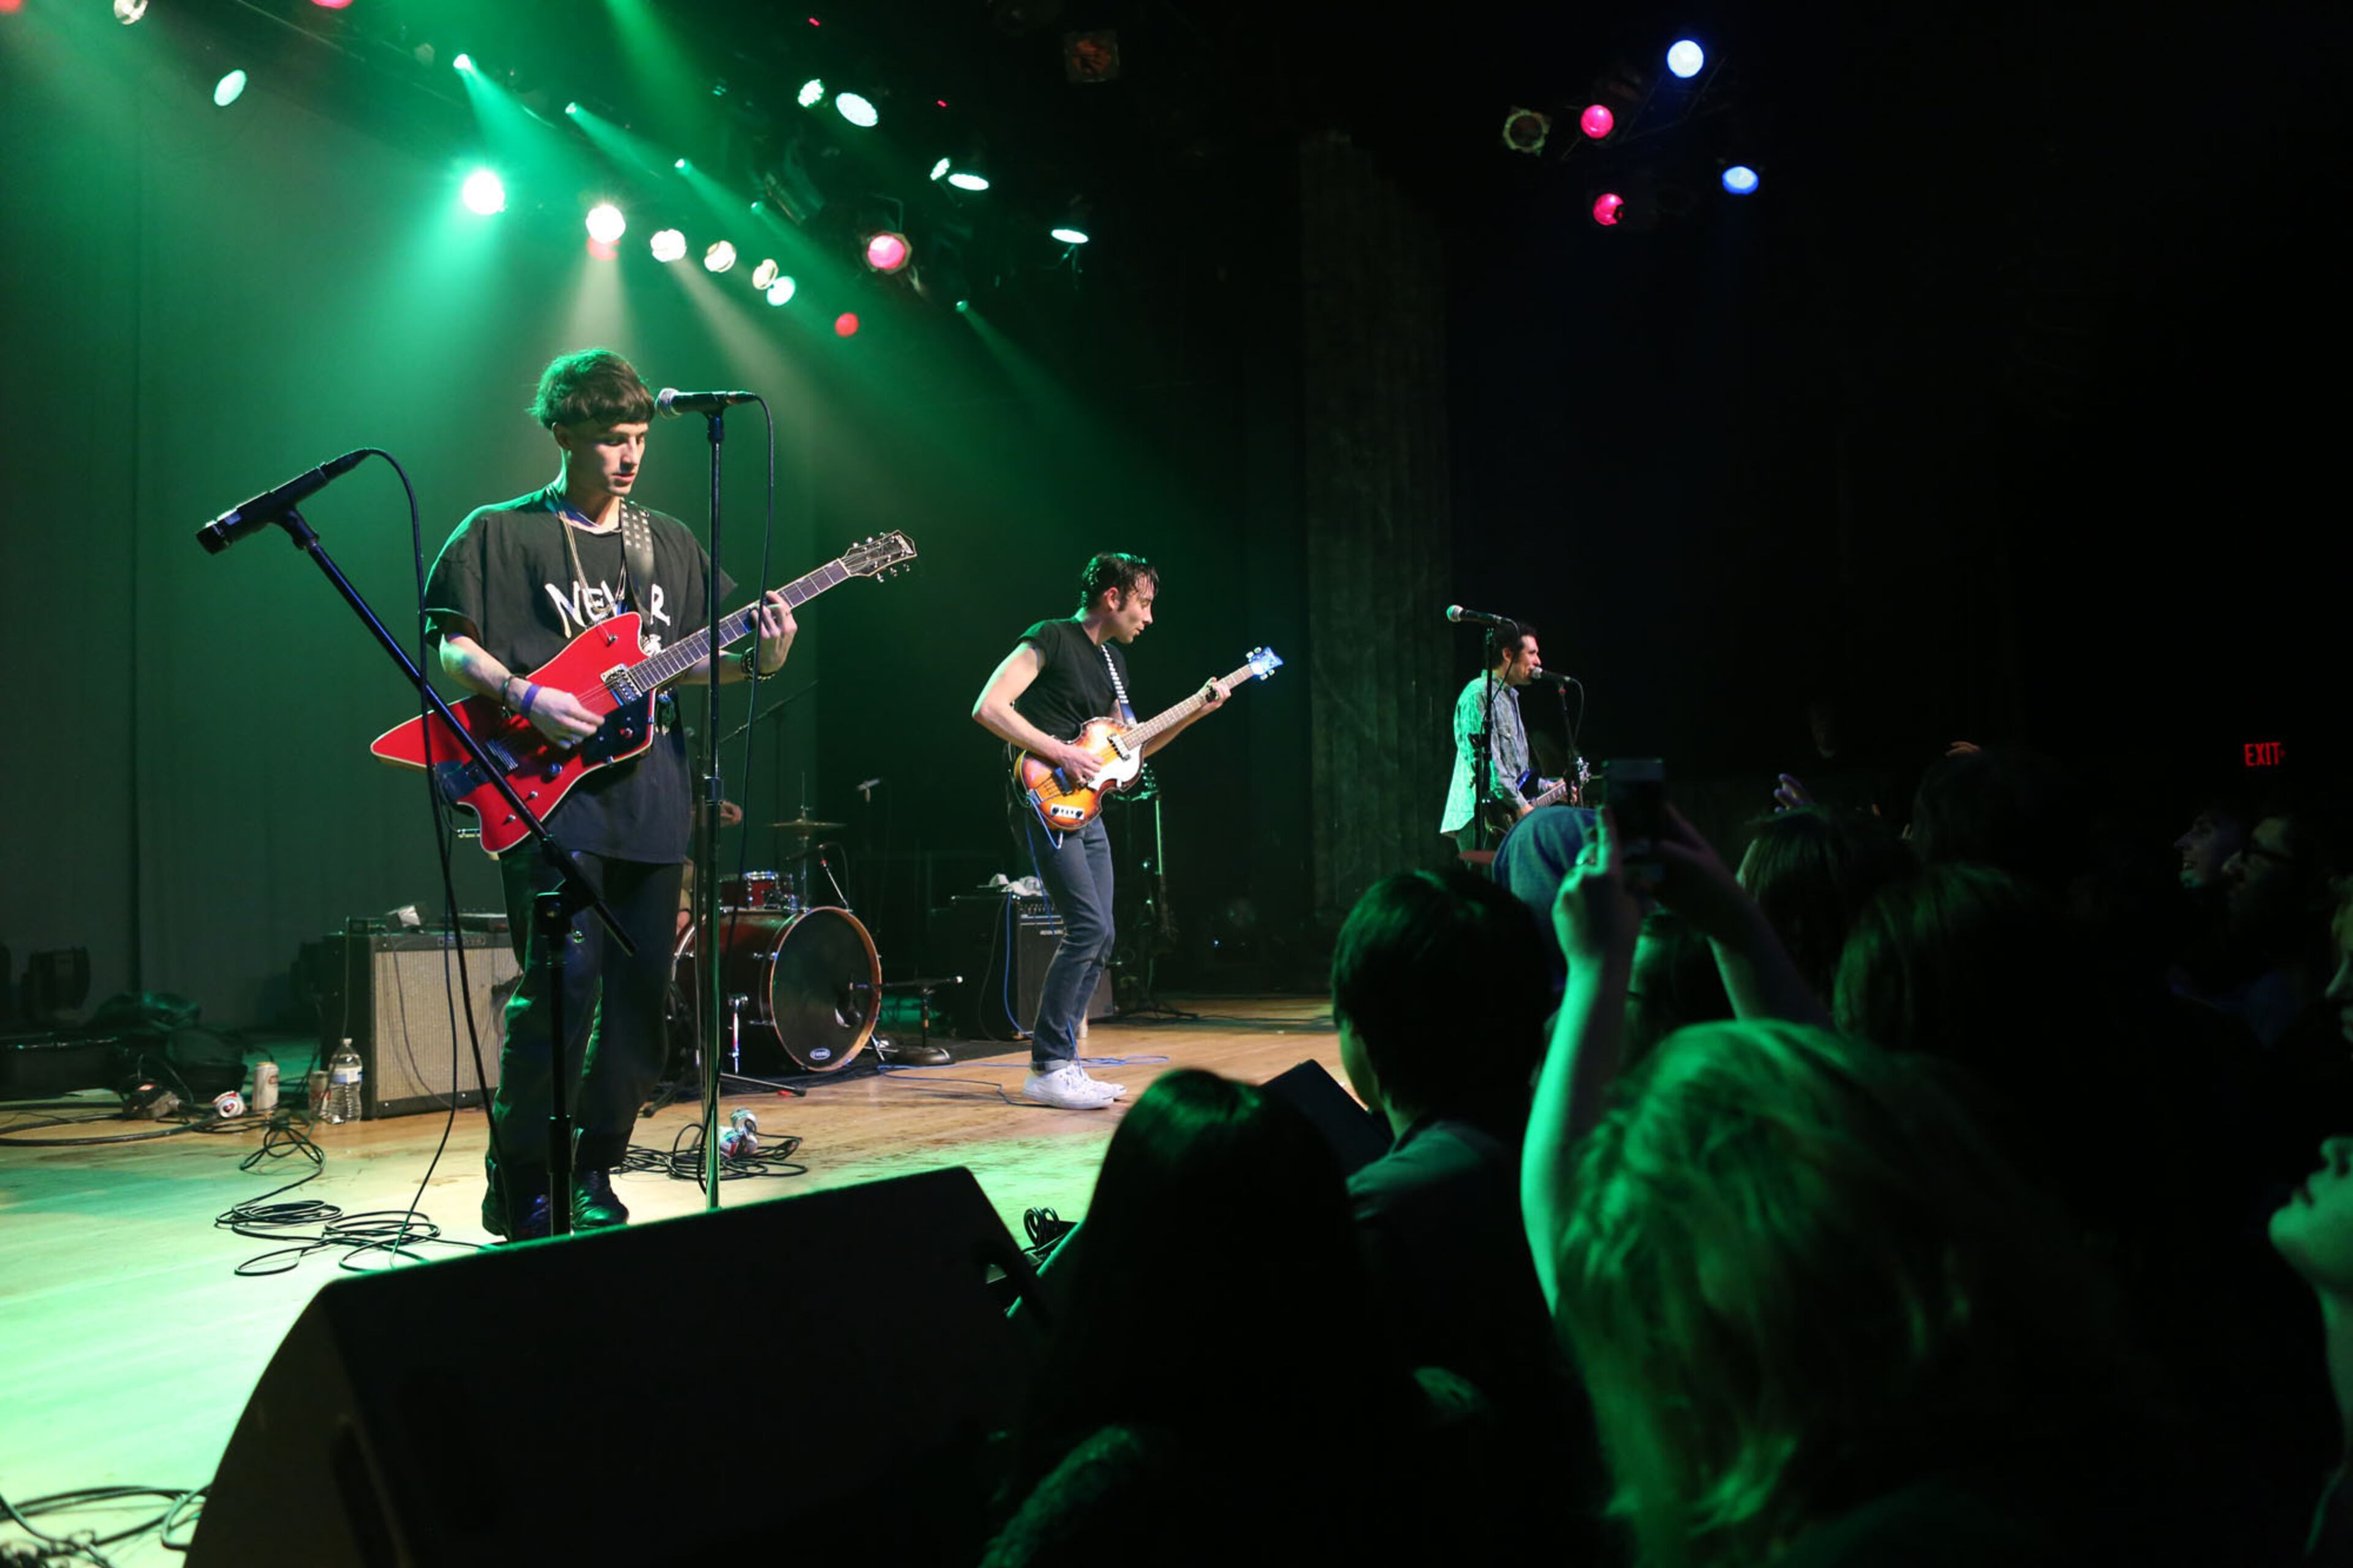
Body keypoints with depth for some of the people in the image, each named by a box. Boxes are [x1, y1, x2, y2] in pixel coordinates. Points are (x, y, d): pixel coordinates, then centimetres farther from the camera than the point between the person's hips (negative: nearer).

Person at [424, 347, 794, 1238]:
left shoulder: (669, 542, 18)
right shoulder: (500, 532, 4)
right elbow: (450, 644, 0)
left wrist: (757, 660, 0)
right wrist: (525, 699, -16)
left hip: (649, 794, 5)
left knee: (641, 995, 5)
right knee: (564, 980, -15)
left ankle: (592, 1174, 19)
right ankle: (519, 1185, 1)